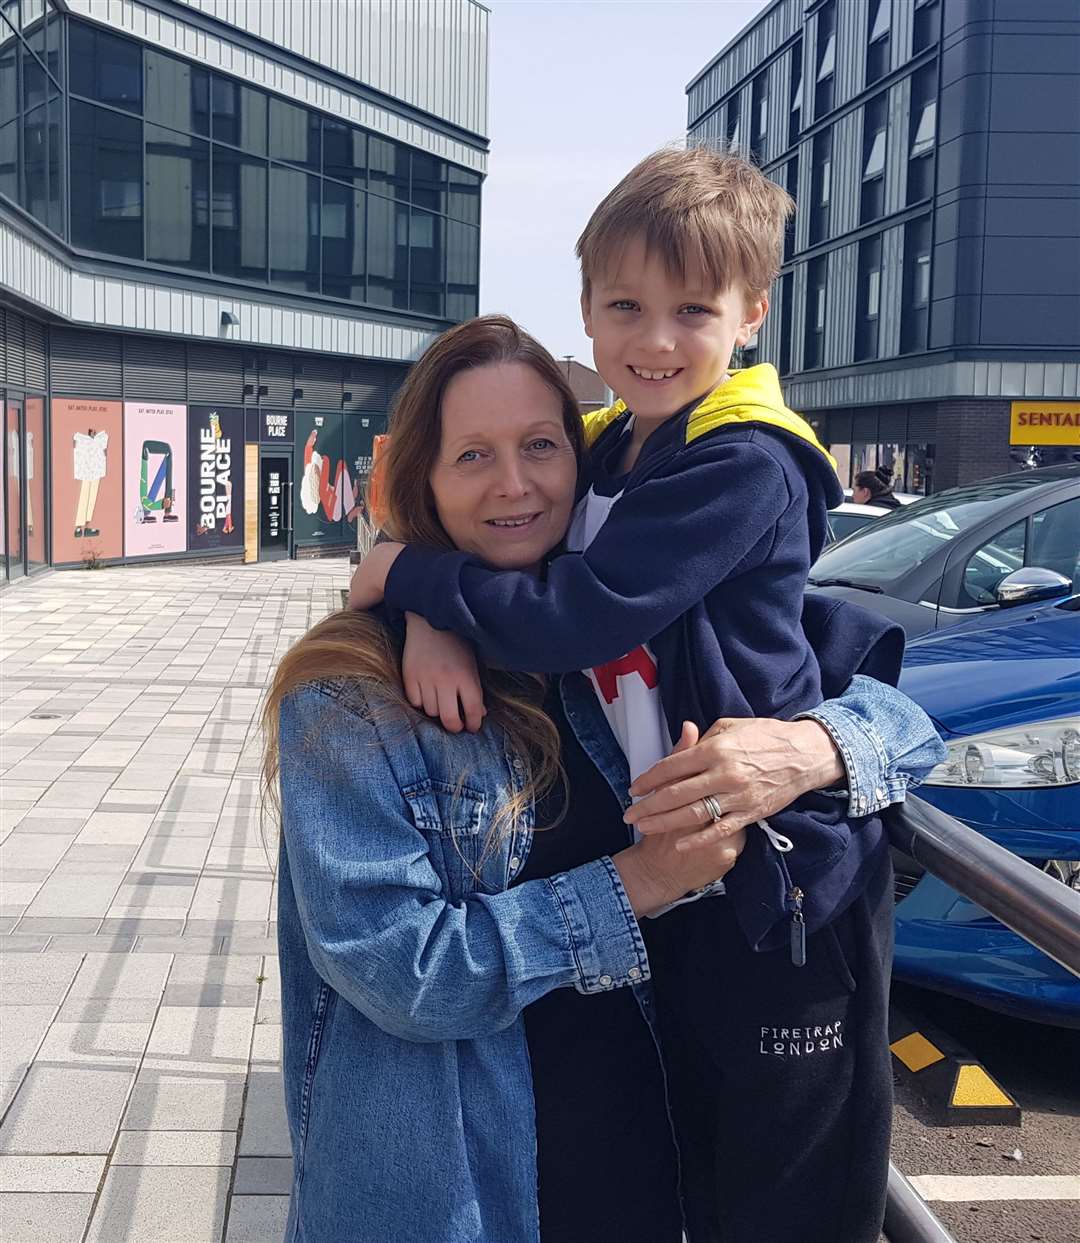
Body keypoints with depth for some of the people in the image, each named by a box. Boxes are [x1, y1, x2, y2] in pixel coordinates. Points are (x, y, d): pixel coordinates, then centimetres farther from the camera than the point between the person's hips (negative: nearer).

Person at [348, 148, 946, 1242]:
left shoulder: (745, 468, -19)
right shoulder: (596, 456, 7)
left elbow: (573, 617, -27)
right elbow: (481, 526, 10)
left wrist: (406, 574, -14)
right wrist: (436, 616, -12)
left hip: (780, 890, -8)